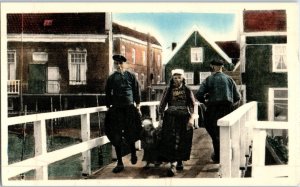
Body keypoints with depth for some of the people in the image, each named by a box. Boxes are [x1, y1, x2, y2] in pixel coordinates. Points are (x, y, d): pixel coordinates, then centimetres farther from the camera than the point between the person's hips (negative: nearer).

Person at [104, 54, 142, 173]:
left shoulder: (131, 76, 4)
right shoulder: (111, 78, 7)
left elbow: (137, 91, 7)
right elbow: (108, 94, 11)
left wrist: (137, 105, 4)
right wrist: (108, 107, 7)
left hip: (129, 108, -1)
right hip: (116, 109, 2)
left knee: (130, 133, -1)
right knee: (116, 136, 1)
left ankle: (133, 153, 29)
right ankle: (119, 163, 10)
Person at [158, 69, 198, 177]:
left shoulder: (187, 91, 5)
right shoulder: (168, 90, 6)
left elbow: (192, 105, 2)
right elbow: (162, 105, 9)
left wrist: (192, 118, -9)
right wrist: (161, 117, 6)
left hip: (184, 119, 1)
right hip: (171, 118, -1)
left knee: (183, 141, 6)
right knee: (171, 141, -10)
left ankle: (180, 162, 25)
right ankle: (172, 165, -13)